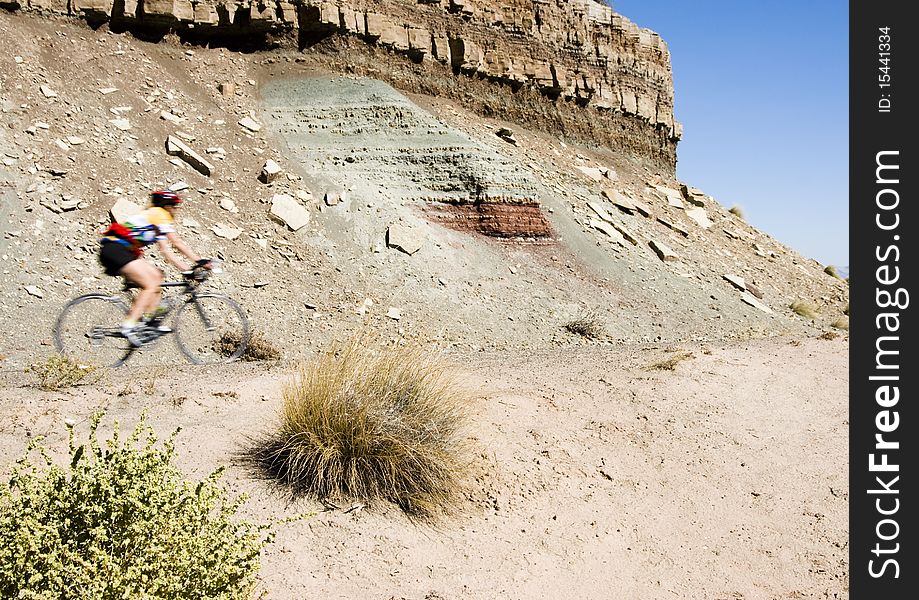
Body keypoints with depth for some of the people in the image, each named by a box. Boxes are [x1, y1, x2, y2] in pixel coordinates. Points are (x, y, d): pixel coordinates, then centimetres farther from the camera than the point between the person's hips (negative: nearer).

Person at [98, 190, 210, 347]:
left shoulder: (157, 225, 23)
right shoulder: (160, 214, -4)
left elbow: (166, 251, 17)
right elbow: (177, 243, -9)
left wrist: (187, 269, 9)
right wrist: (200, 261, -7)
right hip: (115, 249, -10)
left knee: (156, 277, 9)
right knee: (151, 285, -15)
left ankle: (151, 320, 6)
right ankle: (128, 326, -21)